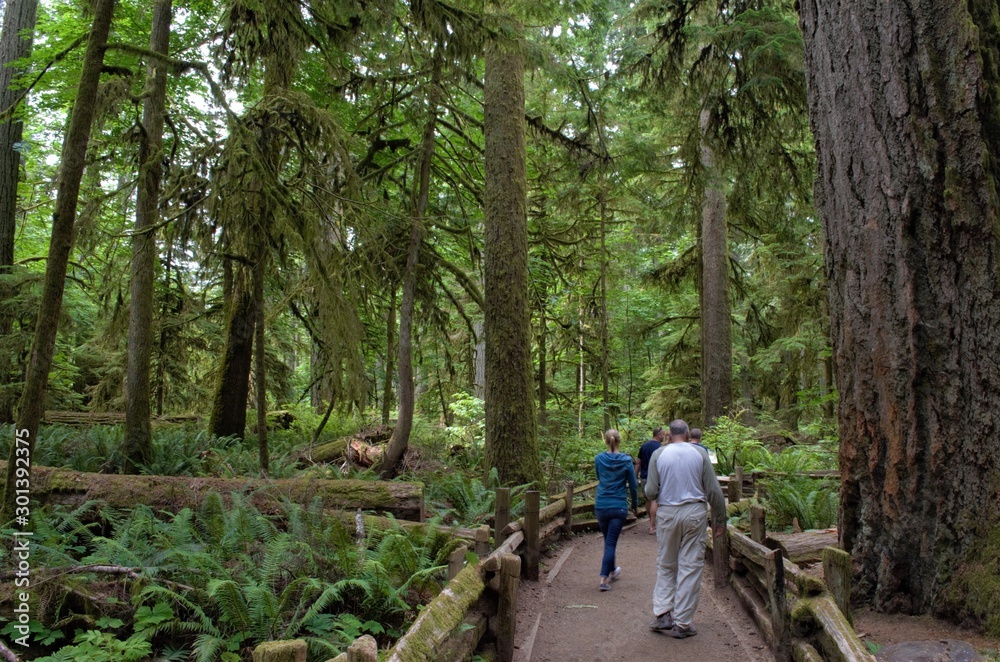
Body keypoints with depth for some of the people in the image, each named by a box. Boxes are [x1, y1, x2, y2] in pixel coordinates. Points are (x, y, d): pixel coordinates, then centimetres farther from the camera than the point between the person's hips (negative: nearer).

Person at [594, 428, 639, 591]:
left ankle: (611, 571, 37)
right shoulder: (626, 461, -8)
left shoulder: (599, 459, -2)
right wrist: (635, 504, 14)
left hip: (601, 506, 3)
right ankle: (604, 579, -5)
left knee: (608, 540, 20)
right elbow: (632, 485, 0)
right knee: (611, 543, 0)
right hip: (619, 506, -3)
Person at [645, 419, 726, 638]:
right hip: (694, 513, -1)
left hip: (667, 514, 1)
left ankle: (662, 614, 6)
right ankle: (682, 623, 8)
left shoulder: (658, 454, 0)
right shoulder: (700, 454, 0)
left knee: (666, 565, 14)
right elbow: (714, 491, 0)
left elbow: (650, 492, -4)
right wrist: (719, 519, 10)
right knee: (690, 567, 5)